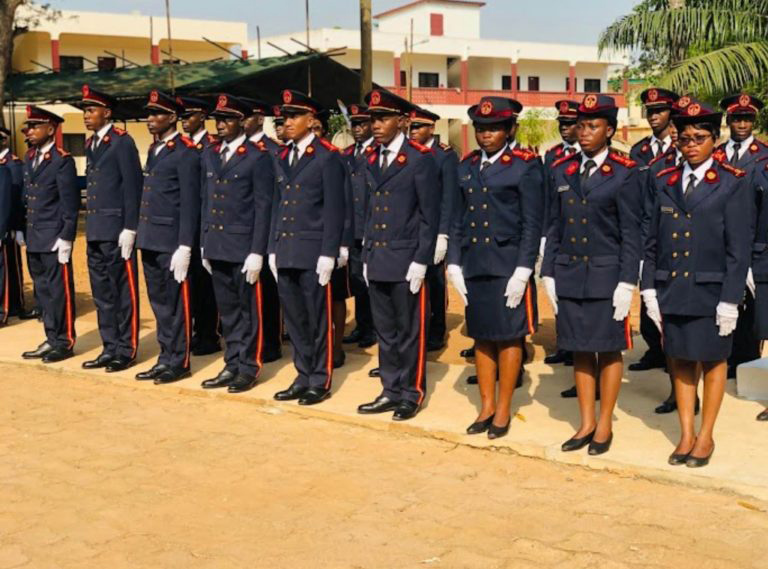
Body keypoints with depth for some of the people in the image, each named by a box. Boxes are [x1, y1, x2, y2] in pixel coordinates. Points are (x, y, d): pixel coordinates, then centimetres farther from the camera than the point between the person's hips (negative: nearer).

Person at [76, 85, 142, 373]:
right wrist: (90, 227, 12)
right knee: (102, 293, 12)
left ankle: (126, 350, 8)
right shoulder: (90, 144, 15)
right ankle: (110, 348, 20)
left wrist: (129, 229, -16)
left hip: (116, 230, -8)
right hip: (95, 230, 8)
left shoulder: (122, 142, -9)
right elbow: (93, 185, 16)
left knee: (123, 291, 0)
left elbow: (132, 186, -13)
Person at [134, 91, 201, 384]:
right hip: (150, 239, 8)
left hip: (172, 241, -8)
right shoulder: (154, 150, 17)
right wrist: (142, 235, 13)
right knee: (159, 303, 13)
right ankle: (165, 358, 22)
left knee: (175, 304, 0)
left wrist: (184, 247, -18)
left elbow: (190, 203, -14)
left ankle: (178, 362, 9)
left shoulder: (186, 153, -10)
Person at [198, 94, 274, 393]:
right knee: (227, 310, 12)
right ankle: (232, 365, 21)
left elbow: (263, 206, -10)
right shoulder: (210, 155, 12)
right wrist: (204, 244, 12)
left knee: (248, 310, 4)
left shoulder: (258, 156, -7)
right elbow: (206, 201, 15)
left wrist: (257, 252, -14)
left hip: (244, 246, -6)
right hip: (217, 246, 6)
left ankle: (248, 368, 13)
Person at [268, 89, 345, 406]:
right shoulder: (283, 157, 14)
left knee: (317, 320, 2)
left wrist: (328, 254, -14)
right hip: (285, 253, 6)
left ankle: (320, 382, 12)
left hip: (312, 252, -6)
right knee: (294, 320, 11)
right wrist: (273, 249, 12)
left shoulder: (327, 157, -6)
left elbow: (334, 209, -9)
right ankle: (303, 377, 21)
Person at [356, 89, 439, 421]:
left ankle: (411, 394, 16)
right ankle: (391, 391, 22)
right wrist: (366, 255, 11)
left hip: (406, 261, -6)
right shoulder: (371, 160, 12)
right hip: (376, 261, 6)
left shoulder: (421, 159, -7)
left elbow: (430, 215, -9)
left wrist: (421, 261, -13)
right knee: (385, 331, 12)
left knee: (409, 331, 4)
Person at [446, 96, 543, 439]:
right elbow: (459, 220, 12)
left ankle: (503, 411, 15)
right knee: (481, 337, 11)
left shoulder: (525, 167, -4)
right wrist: (454, 264, 5)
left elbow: (532, 224, -7)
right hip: (474, 266, 5)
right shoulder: (466, 167, 11)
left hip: (508, 265, -5)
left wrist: (522, 271, -12)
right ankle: (486, 407, 23)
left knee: (508, 338, 4)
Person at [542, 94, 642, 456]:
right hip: (569, 275, 4)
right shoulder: (562, 170, 7)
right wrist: (549, 274, 6)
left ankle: (604, 425, 19)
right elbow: (555, 226, 10)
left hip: (606, 275, -4)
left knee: (609, 350, 6)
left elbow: (631, 233, -6)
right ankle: (586, 424, 22)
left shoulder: (624, 174, -5)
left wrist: (626, 284, -11)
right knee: (579, 350, 10)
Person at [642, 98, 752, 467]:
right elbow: (653, 241, 7)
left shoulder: (733, 184, -5)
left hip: (710, 290, -3)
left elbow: (739, 248, -7)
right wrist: (649, 289, 2)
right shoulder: (665, 182, 7)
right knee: (681, 360, 11)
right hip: (671, 290, 3)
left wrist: (730, 300, -11)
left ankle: (706, 436, 23)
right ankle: (686, 434, 23)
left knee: (712, 360, 10)